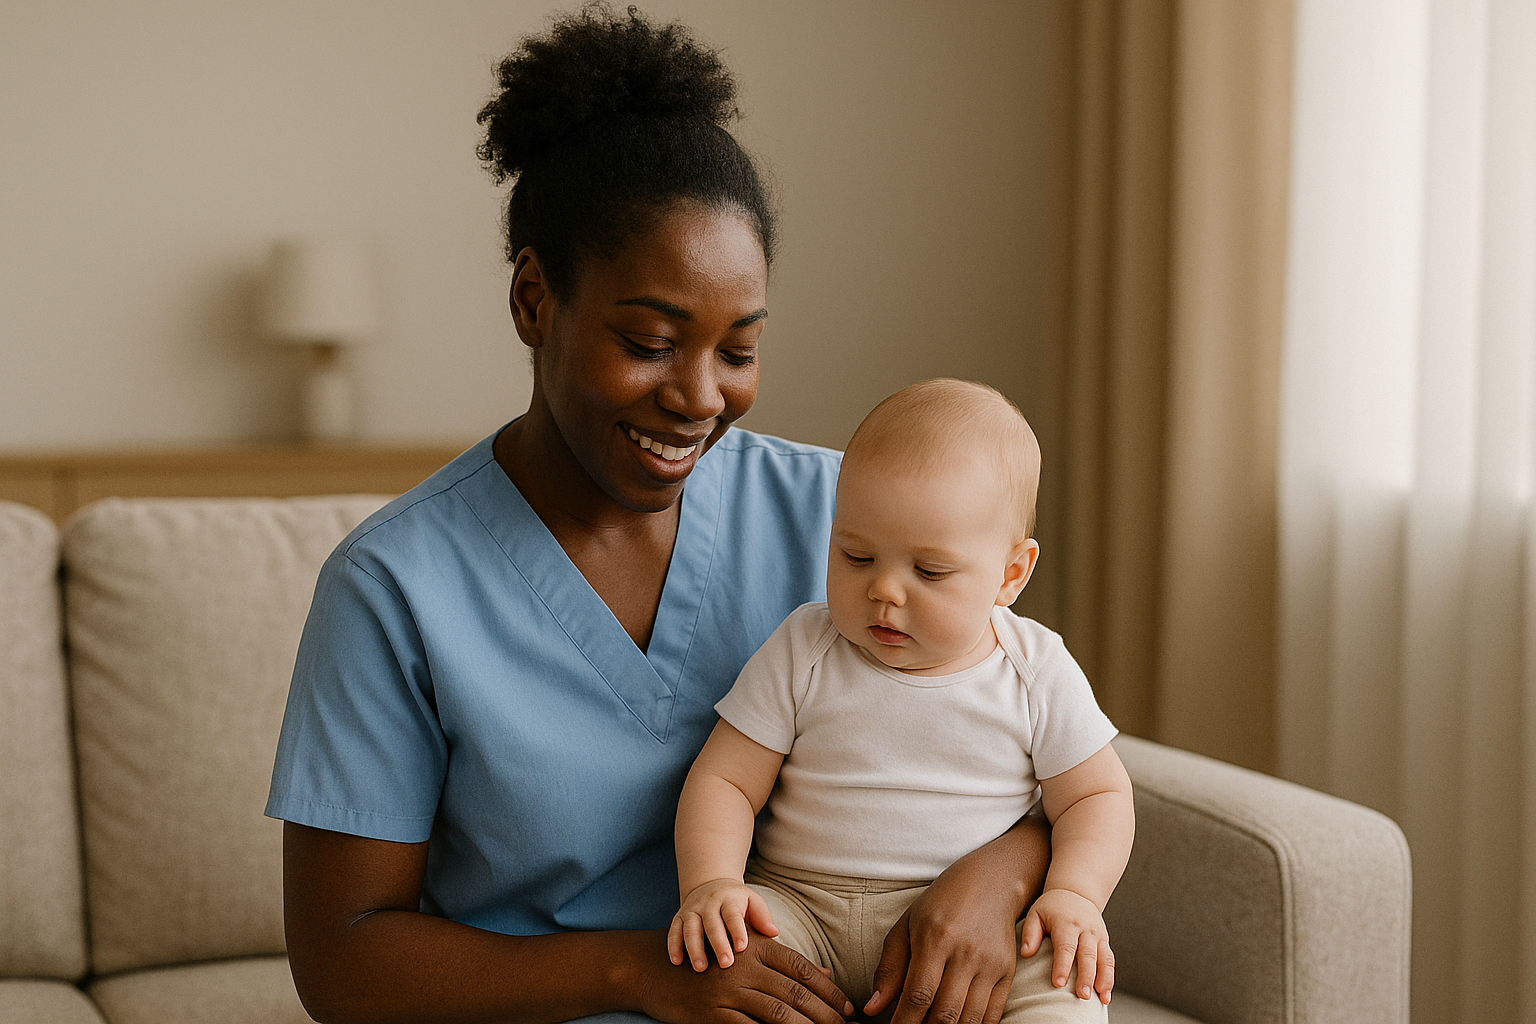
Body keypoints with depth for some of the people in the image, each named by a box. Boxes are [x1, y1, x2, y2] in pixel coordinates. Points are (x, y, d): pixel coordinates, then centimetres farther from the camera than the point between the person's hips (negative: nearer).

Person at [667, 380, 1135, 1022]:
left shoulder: (1037, 674, -1)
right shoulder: (802, 653, -1)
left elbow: (1096, 796, 4)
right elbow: (723, 781, -1)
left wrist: (1074, 895, -16)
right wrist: (709, 884, -20)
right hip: (800, 904, 1)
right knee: (706, 963, -27)